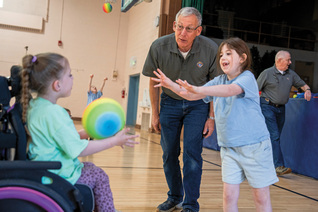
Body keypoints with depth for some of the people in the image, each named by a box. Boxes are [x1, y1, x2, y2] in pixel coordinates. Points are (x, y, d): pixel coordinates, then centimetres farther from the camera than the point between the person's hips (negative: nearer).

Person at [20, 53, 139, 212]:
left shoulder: (34, 105, 4)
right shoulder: (53, 113, -28)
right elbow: (78, 149, -26)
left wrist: (86, 133, 11)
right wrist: (114, 141, -19)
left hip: (44, 169, 10)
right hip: (57, 176, -10)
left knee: (90, 166, 23)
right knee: (99, 176, 4)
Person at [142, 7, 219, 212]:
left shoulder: (211, 49, -21)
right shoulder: (159, 46, -18)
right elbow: (153, 81, -3)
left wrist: (212, 117, -8)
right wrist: (155, 113, 1)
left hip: (198, 104, -2)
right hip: (170, 102, 2)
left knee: (192, 154, -9)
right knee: (169, 154, 8)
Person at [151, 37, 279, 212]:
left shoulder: (247, 78, -10)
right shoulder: (218, 81, 8)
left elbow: (231, 90, -31)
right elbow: (193, 96, 6)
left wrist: (199, 89, -44)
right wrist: (172, 85, -9)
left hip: (254, 145, -4)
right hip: (229, 147, 5)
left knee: (261, 197, 4)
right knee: (229, 195, 3)